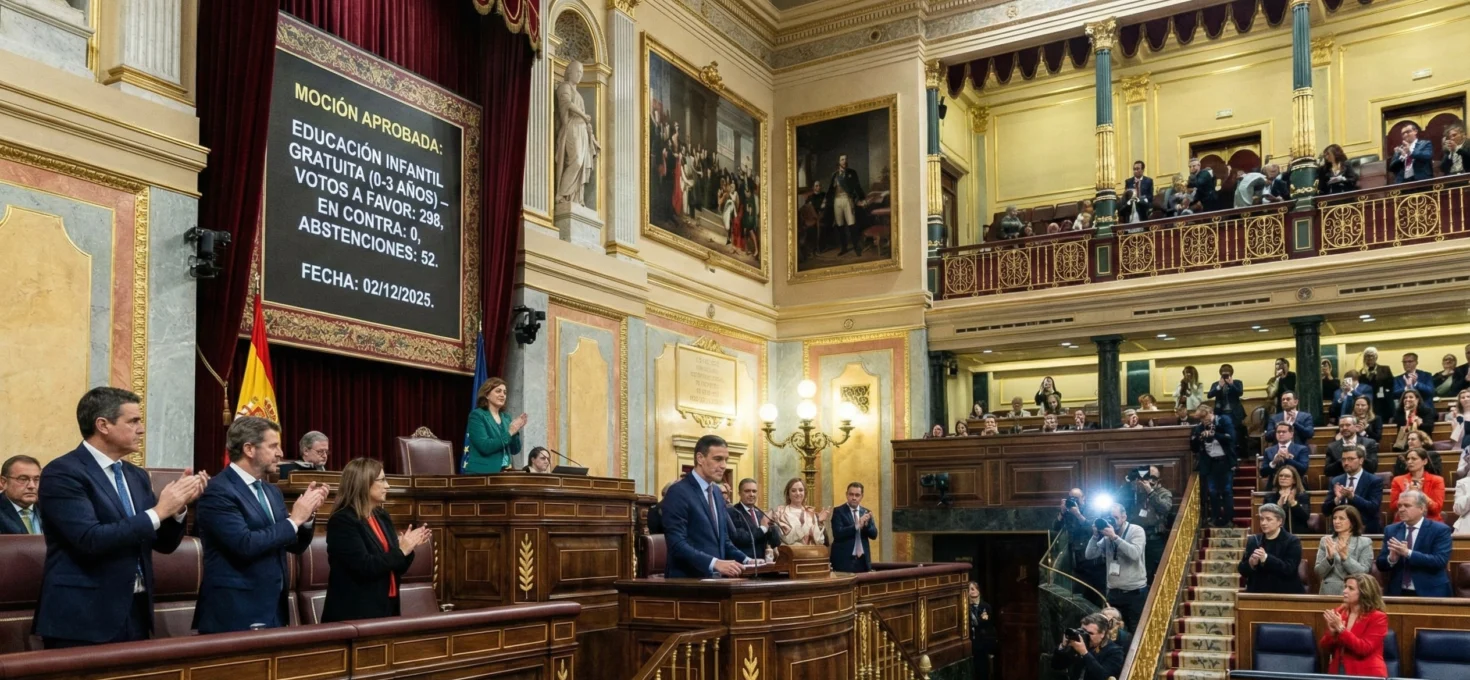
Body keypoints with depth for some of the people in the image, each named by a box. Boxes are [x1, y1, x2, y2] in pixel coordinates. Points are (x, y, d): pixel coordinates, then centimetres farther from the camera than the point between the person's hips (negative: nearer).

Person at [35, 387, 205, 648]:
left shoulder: (136, 476, 13)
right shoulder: (62, 473, -10)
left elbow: (164, 544, 13)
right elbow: (91, 540, -22)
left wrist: (178, 506, -5)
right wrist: (158, 512, -18)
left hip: (135, 614, 7)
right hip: (83, 619, -7)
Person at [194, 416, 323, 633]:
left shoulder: (272, 491, 14)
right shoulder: (218, 492, -13)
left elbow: (295, 546, 16)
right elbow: (245, 545, -24)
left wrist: (307, 513, -1)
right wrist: (294, 520, -15)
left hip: (274, 609, 8)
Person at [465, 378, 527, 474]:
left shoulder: (506, 418, 11)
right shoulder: (477, 415, -5)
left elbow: (515, 450, 9)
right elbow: (485, 447, -17)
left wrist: (515, 431, -7)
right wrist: (509, 433, -17)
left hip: (503, 472, 6)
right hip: (481, 473, -6)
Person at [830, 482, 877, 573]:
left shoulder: (866, 512, 11)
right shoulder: (838, 511, -3)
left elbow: (874, 534, 4)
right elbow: (837, 533, -15)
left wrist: (867, 524, -16)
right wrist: (857, 526, -24)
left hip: (863, 560, 4)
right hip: (844, 560, -4)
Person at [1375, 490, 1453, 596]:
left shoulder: (1440, 530, -2)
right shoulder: (1391, 530, 8)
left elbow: (1440, 561, -15)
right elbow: (1381, 565, 5)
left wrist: (1408, 553, -23)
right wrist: (1391, 558, -16)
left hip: (1430, 593, -3)